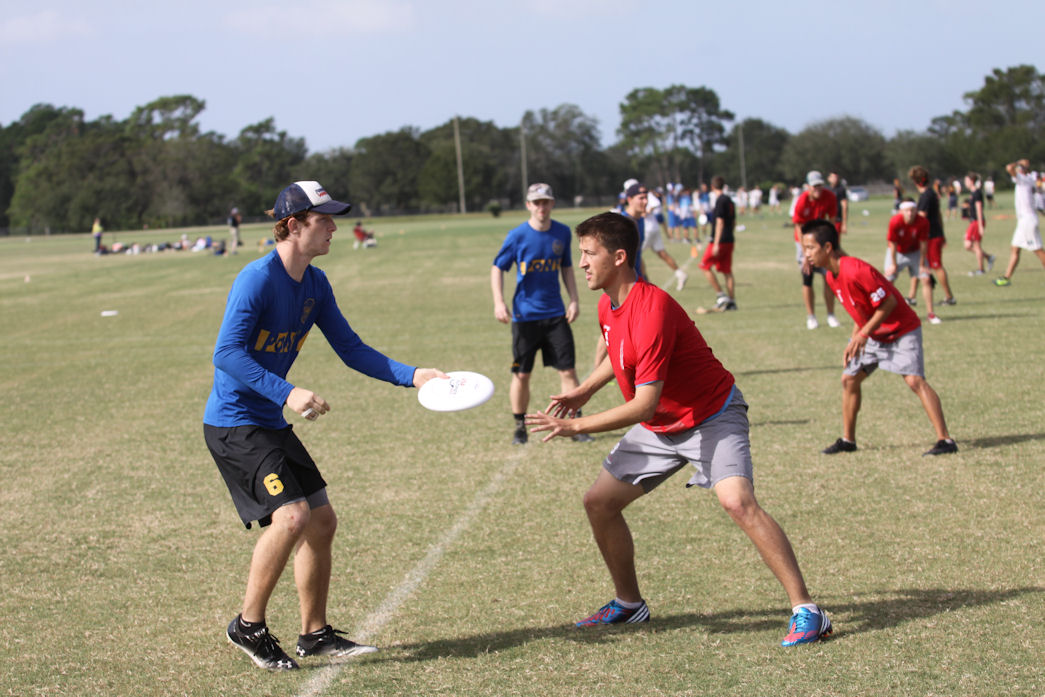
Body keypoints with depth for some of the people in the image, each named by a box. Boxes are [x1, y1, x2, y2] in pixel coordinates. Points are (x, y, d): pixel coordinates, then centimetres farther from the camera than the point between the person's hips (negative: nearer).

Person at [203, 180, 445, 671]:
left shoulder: (315, 284, 8)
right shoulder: (258, 279, -19)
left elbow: (352, 350, 11)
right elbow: (227, 354, -26)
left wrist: (411, 375, -1)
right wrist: (287, 394, -32)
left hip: (271, 425, 9)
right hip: (233, 423, -9)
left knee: (322, 520, 10)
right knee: (291, 516, -20)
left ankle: (315, 635, 21)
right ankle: (249, 626, -4)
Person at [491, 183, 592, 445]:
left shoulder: (563, 233, 2)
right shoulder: (518, 236, -8)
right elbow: (497, 268, -1)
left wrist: (574, 299, 8)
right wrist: (499, 301, -13)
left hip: (556, 314, 2)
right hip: (525, 316, -2)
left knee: (568, 370, -2)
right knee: (521, 374, 4)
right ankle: (520, 427, 18)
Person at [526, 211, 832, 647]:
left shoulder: (651, 312, -30)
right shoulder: (608, 306, 0)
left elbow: (645, 404, -32)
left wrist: (575, 426, -28)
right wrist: (583, 391, 12)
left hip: (710, 417, -9)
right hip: (659, 427, 9)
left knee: (737, 501, -29)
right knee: (599, 502, 5)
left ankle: (805, 611, -24)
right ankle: (629, 604, 23)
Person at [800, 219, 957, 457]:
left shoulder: (856, 271, -29)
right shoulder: (832, 276, 0)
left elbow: (889, 303, -24)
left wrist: (864, 334, -22)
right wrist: (854, 341, 4)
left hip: (901, 330, -9)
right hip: (874, 335, 9)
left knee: (914, 380, -19)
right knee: (849, 379, 8)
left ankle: (945, 440, -18)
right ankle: (847, 440, 20)